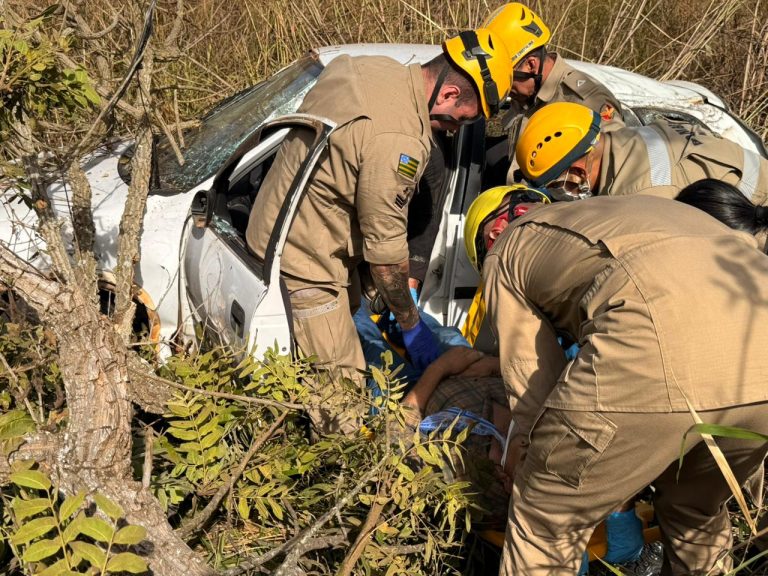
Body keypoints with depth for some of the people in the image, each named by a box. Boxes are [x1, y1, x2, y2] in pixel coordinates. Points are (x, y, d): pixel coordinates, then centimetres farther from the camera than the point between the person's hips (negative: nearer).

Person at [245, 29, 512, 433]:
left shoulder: (374, 68, -1)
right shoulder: (397, 142, -29)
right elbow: (385, 249, -21)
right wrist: (412, 326, -6)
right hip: (305, 258, -10)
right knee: (340, 398, -5)